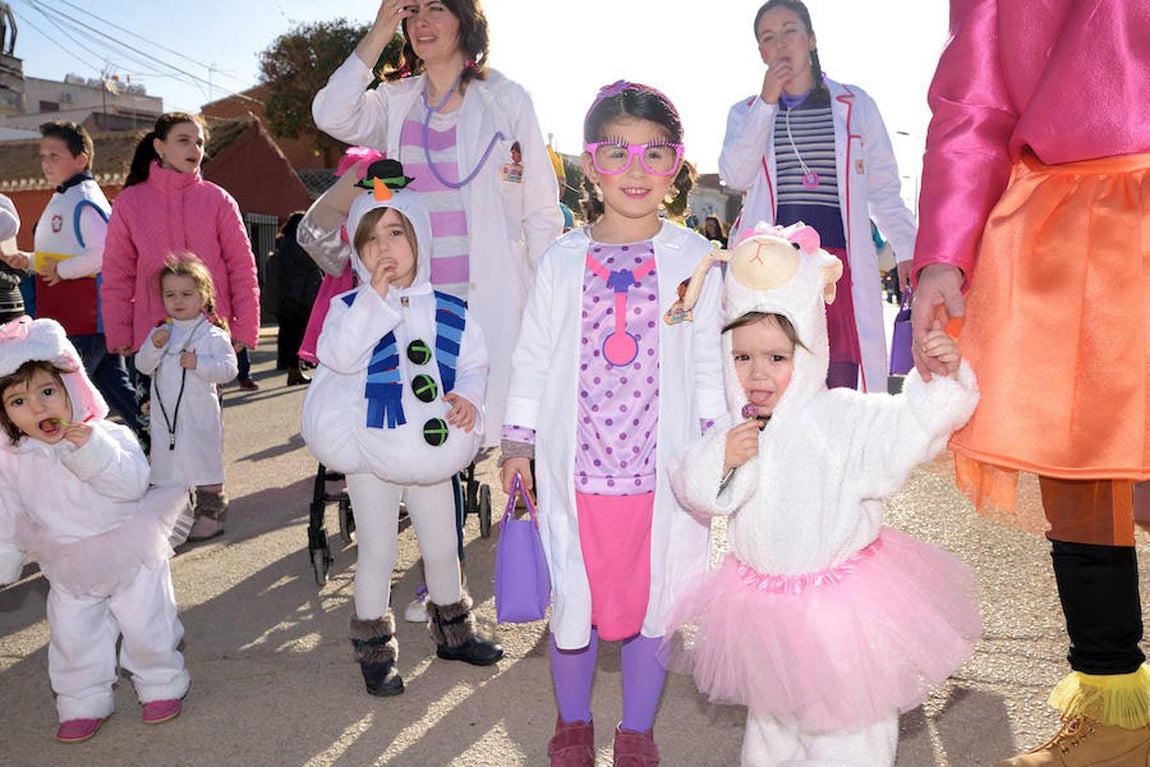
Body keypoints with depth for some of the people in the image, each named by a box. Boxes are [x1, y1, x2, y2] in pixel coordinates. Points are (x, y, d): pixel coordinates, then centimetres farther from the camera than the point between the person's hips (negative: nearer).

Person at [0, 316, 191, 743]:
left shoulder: (107, 435, -18)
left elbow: (133, 484, -30)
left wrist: (93, 450, -40)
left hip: (129, 559, -3)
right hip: (69, 572, 3)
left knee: (145, 627, 7)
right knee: (72, 638, 11)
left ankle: (160, 685, 30)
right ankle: (83, 704, 30)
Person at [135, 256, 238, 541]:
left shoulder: (212, 335, -7)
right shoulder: (160, 333, 9)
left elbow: (229, 367, -15)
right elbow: (143, 366, 4)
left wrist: (198, 363, -24)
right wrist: (154, 346, -13)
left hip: (200, 415, -5)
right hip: (164, 415, 5)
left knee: (205, 464, 2)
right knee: (167, 464, 12)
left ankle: (211, 514, 14)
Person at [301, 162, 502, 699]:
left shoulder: (449, 311, -2)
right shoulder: (349, 306, -9)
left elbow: (474, 362, 4)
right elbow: (338, 356, -27)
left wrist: (469, 396, -16)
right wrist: (376, 300, -30)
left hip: (433, 450, 3)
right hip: (370, 452, -2)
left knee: (441, 546, 18)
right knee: (377, 551, 9)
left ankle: (453, 629, 39)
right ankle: (374, 649, 25)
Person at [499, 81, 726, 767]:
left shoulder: (694, 258, 0)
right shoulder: (563, 260, 2)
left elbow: (711, 359, 2)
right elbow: (533, 356, 6)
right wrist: (518, 442, 5)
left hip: (662, 470, 0)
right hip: (576, 466, 1)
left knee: (652, 602, 11)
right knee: (574, 601, 12)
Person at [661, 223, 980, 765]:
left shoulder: (844, 417, -17)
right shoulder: (733, 429, -3)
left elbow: (912, 425, -24)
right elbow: (691, 489, -3)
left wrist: (945, 377, -39)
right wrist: (720, 460, -22)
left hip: (840, 601, -5)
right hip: (762, 602, 5)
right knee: (769, 715, 27)